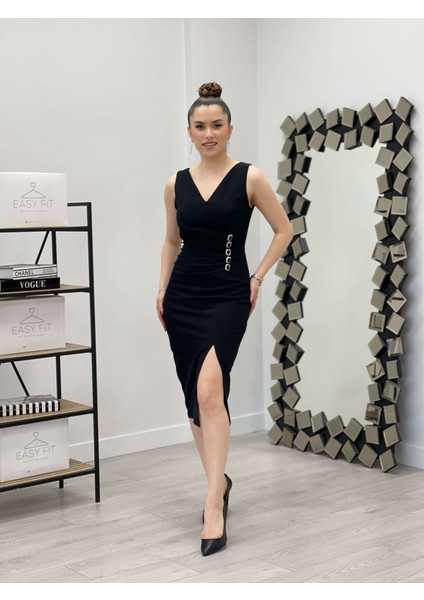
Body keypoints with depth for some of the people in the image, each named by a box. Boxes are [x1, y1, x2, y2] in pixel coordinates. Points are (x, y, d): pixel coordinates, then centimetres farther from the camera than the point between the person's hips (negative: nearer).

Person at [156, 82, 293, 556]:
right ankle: (219, 481, 26)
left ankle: (214, 504, -21)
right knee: (194, 396, 8)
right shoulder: (176, 184, 7)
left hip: (227, 296, -4)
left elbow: (284, 230, 5)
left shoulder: (249, 177, -3)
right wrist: (162, 290, 10)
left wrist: (258, 277, -1)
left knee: (209, 389, -22)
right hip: (184, 296, 5)